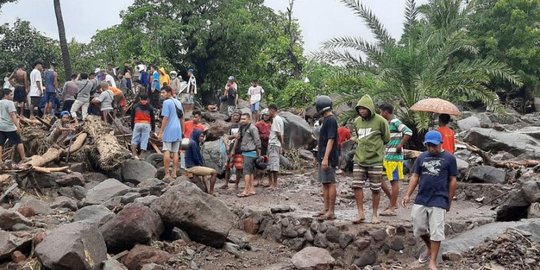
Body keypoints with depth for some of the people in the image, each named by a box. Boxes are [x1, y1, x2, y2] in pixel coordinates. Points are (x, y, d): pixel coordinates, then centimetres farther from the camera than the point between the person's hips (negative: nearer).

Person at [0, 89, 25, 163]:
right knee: (19, 142, 5)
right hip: (9, 127, -7)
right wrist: (18, 126, -25)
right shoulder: (9, 103, -10)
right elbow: (13, 115, -20)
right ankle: (23, 158, 7)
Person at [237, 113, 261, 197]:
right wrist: (239, 137, 8)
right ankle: (252, 189, 14)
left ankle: (246, 191, -12)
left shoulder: (252, 128, -12)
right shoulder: (243, 128, 17)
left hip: (250, 152, -10)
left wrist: (258, 151, -14)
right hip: (245, 152, 10)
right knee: (250, 171, 10)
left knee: (246, 171, -11)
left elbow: (257, 140, -13)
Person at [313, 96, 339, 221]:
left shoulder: (331, 120, -13)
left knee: (330, 183, -7)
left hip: (329, 159, -10)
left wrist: (326, 158, -24)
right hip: (323, 158, 10)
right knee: (325, 184, 12)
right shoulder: (327, 120, 17)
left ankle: (331, 212, -6)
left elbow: (331, 140, -19)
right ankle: (326, 210, 17)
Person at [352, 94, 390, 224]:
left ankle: (374, 214, 19)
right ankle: (361, 213, 9)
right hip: (359, 159, 4)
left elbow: (386, 138, 3)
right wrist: (362, 145, 11)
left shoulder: (380, 121, -8)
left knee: (375, 189, 5)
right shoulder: (357, 121, 6)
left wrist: (375, 146, 6)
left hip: (375, 160, -4)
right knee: (357, 186, -2)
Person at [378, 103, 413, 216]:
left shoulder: (395, 122, -14)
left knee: (394, 181, -2)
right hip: (387, 156, 10)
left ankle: (392, 208, 4)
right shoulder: (389, 123, 15)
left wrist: (400, 145, -21)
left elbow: (408, 132, -27)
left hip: (394, 157, -10)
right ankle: (393, 202, 19)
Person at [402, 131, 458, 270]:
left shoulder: (449, 158, -2)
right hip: (421, 199, 4)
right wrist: (408, 195, 1)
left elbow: (453, 180, 1)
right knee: (419, 228, 10)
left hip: (439, 201, -4)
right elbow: (415, 176, 10)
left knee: (436, 232, -2)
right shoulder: (422, 157, 8)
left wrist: (449, 201, 1)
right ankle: (429, 248, 37)